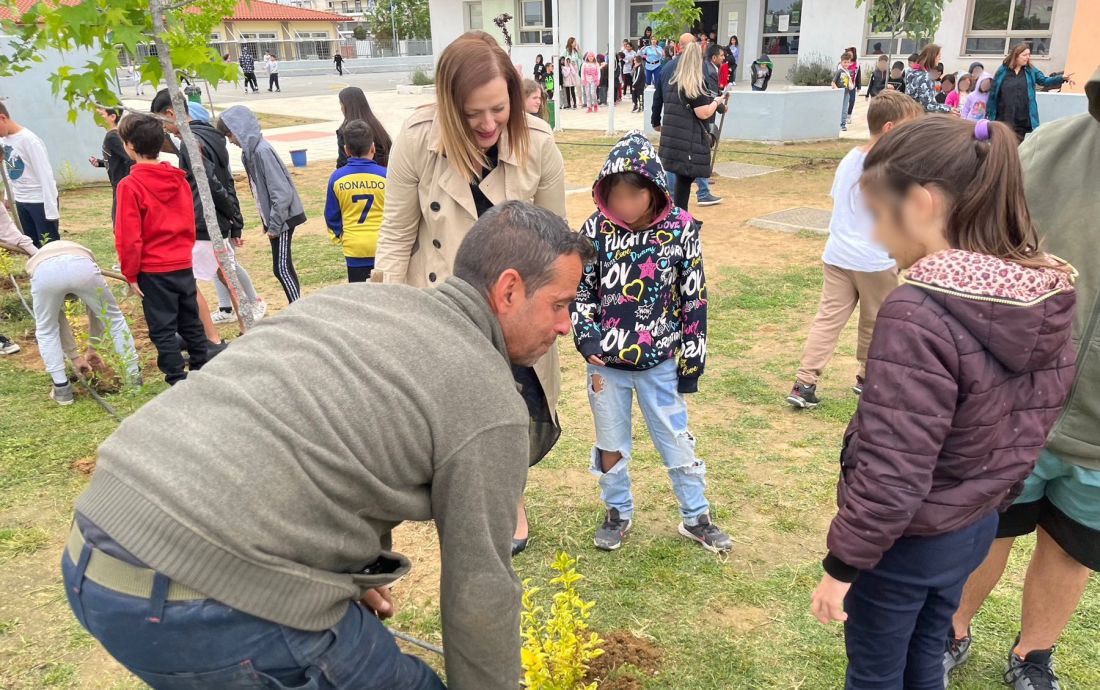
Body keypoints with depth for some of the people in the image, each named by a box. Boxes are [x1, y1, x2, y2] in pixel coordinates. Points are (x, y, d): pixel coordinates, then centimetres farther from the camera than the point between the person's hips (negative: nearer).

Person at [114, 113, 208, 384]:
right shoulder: (179, 178, 3)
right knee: (191, 322, 16)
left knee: (163, 329, 4)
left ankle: (177, 379, 7)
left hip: (153, 270, -5)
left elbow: (128, 236, -13)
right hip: (183, 264, 6)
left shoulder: (130, 185, -14)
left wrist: (130, 273, -4)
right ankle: (201, 369, 25)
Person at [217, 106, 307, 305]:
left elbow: (281, 192, -22)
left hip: (282, 217, -9)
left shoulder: (262, 151, -19)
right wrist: (267, 222, 12)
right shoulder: (250, 151, 8)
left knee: (281, 268, -5)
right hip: (273, 217, 9)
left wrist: (274, 225, -17)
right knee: (283, 268, 12)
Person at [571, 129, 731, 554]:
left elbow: (694, 300, -5)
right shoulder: (596, 229, -10)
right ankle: (618, 513, 38)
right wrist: (588, 338, -15)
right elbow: (579, 289, 0)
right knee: (610, 444, 16)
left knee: (677, 443, 12)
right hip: (606, 362, 1)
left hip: (660, 362, -1)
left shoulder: (681, 230, -12)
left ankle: (696, 518, 32)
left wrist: (691, 361, -2)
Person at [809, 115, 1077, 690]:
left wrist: (843, 564, -15)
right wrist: (989, 494, 19)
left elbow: (891, 472, -29)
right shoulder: (1047, 296, -5)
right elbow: (1034, 417, 6)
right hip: (977, 526, 8)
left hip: (906, 541, -7)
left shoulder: (919, 314, -32)